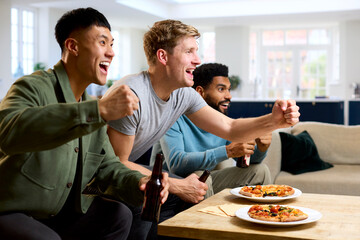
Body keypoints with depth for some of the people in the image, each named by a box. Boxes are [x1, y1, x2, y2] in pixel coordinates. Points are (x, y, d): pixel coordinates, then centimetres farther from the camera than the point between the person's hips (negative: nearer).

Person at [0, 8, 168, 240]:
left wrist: (138, 183, -15)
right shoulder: (33, 87, -17)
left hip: (61, 213, 7)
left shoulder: (91, 105, 9)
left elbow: (107, 164, 9)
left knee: (118, 215, -8)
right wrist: (99, 110, -46)